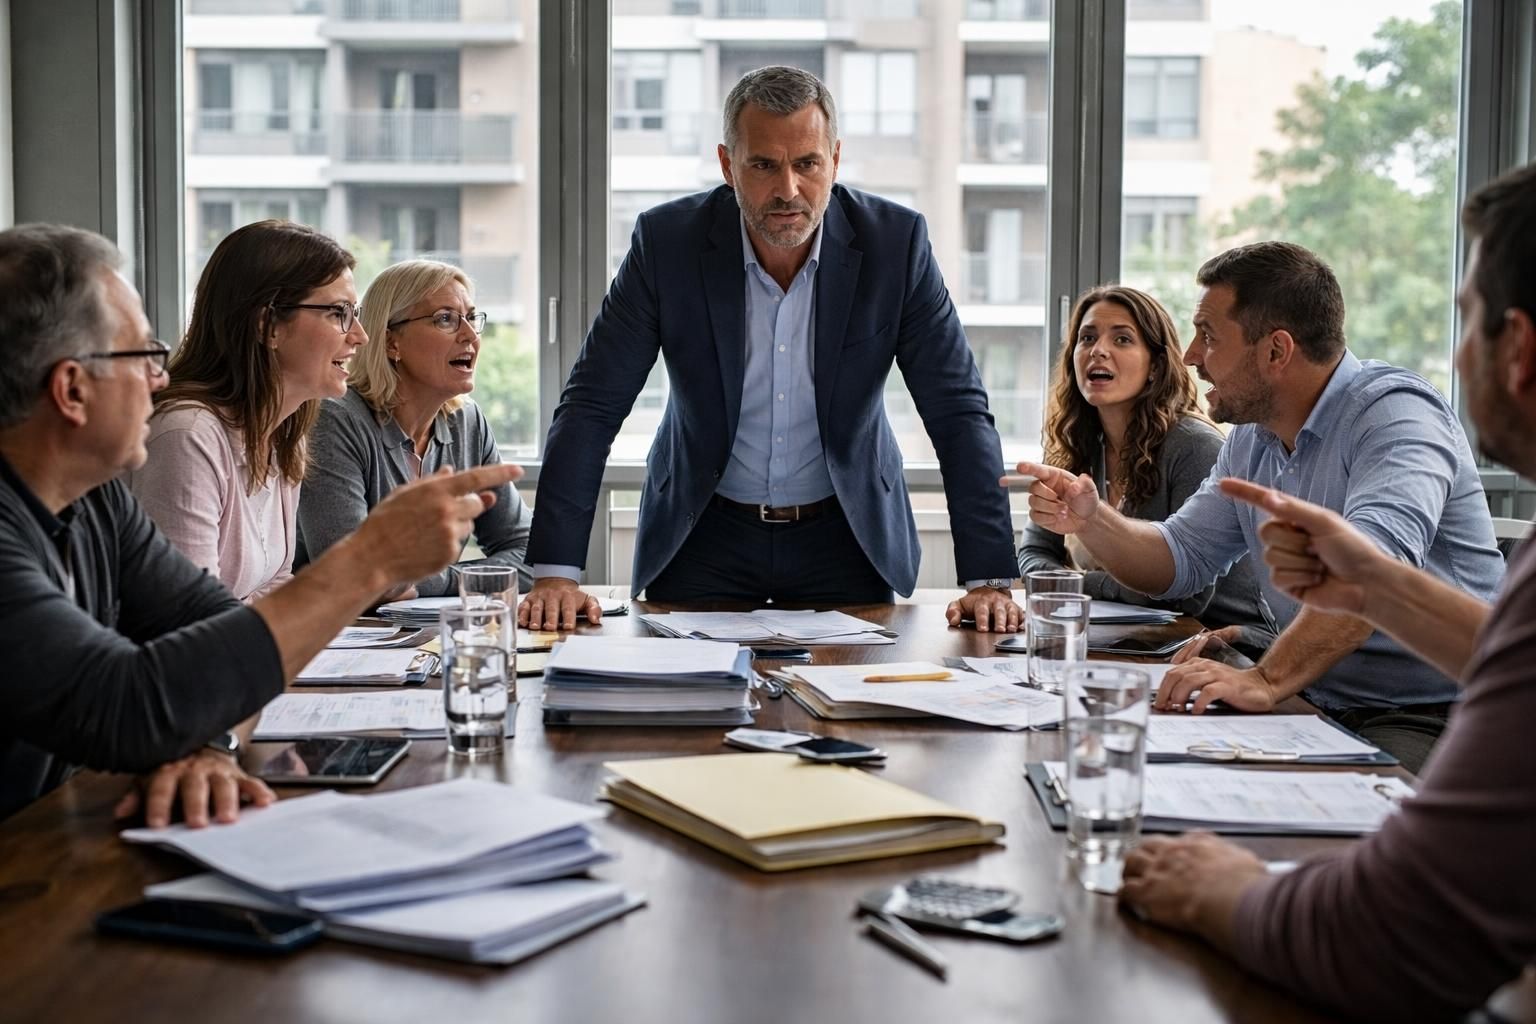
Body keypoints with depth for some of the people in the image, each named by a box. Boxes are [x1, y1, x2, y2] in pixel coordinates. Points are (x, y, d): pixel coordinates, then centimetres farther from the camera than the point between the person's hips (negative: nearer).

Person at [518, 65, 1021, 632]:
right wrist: (555, 573, -21)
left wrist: (990, 580, -20)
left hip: (848, 536, 1)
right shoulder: (667, 241, -14)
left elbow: (959, 411, -11)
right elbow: (591, 406, -12)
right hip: (704, 537, 0)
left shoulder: (894, 241, -14)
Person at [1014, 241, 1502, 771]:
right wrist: (1090, 520, -3)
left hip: (1430, 722, -7)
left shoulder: (1394, 411, -16)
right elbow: (1180, 559, 16)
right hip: (1319, 707, 8)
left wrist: (1267, 679, -44)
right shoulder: (1251, 440, 12)